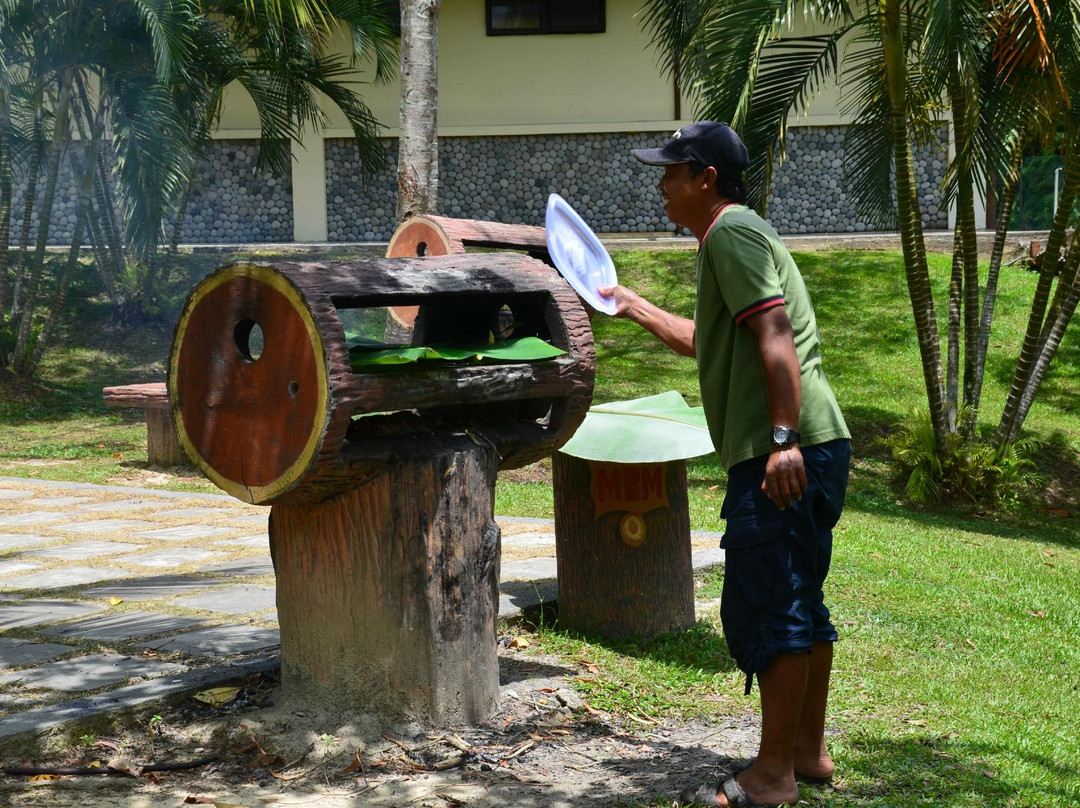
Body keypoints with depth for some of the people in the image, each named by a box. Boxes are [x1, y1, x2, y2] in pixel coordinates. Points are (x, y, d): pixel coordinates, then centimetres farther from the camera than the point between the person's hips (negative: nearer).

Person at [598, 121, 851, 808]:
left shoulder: (732, 232, -7)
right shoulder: (741, 233, 25)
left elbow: (774, 333, -20)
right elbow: (712, 343, 37)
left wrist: (782, 439, -27)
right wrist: (636, 307, 43)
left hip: (785, 454, -11)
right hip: (813, 449, 11)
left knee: (763, 606, -7)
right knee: (799, 602, 16)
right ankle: (809, 751, 25)